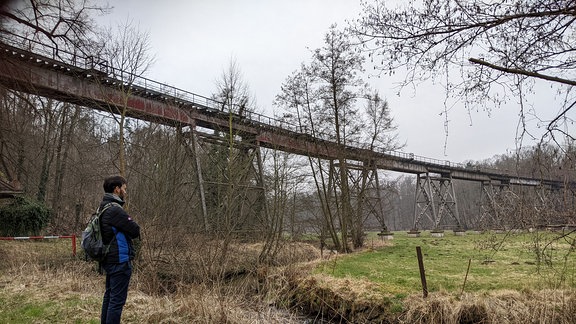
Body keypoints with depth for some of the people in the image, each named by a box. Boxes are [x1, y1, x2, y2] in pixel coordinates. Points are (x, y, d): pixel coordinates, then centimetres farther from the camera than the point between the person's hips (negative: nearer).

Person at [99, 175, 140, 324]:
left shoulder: (104, 208, 11)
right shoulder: (115, 209, -20)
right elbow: (136, 231, -17)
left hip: (110, 260, 10)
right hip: (120, 260, -10)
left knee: (109, 296, 19)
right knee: (117, 300, -4)